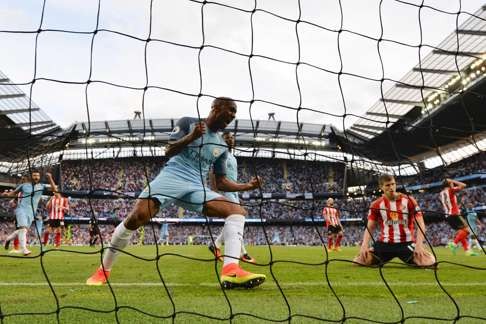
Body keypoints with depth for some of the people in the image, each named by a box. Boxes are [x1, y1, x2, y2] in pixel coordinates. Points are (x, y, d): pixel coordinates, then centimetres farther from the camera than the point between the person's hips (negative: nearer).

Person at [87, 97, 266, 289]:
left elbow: (221, 183, 21)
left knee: (238, 211, -16)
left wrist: (247, 186, 10)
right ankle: (103, 271, -3)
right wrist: (191, 137, -16)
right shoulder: (188, 122, 7)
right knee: (136, 218, -25)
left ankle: (231, 271, -34)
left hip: (197, 187, 5)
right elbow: (168, 151, -2)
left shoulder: (221, 146, 19)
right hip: (172, 177, -4)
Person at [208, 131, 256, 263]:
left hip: (234, 192, 10)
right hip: (224, 191, -9)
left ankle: (215, 245, 19)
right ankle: (243, 253, -9)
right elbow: (212, 174, -14)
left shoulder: (234, 158, 21)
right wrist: (215, 192, -23)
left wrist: (238, 197, 22)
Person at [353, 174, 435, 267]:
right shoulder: (376, 205, 2)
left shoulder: (409, 201, -3)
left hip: (406, 243, -1)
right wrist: (364, 245, -14)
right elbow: (369, 227, 3)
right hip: (384, 244, 1)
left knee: (428, 262, -26)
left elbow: (420, 224, -5)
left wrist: (419, 245, -19)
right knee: (361, 260, -20)